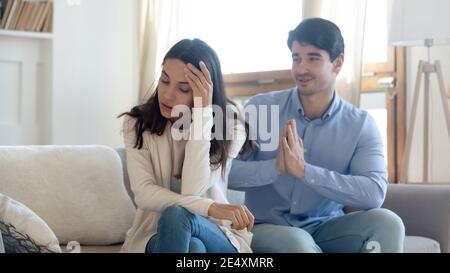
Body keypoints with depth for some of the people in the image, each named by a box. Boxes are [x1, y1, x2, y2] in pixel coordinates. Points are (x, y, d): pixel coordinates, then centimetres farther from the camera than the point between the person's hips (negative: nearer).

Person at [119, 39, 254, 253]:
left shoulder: (230, 128, -7)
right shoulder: (137, 123, -2)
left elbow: (191, 191, -21)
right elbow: (143, 193, -16)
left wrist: (203, 111, -24)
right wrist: (210, 208, -29)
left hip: (216, 236, 0)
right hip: (156, 236, 1)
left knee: (177, 215, -35)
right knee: (192, 247, -36)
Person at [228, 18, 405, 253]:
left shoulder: (360, 125, -3)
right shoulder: (261, 108, -4)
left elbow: (374, 194, -20)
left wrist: (304, 170, -27)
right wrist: (276, 167, -28)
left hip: (325, 228, 3)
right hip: (268, 227, -2)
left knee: (386, 222, -24)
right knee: (296, 242, -36)